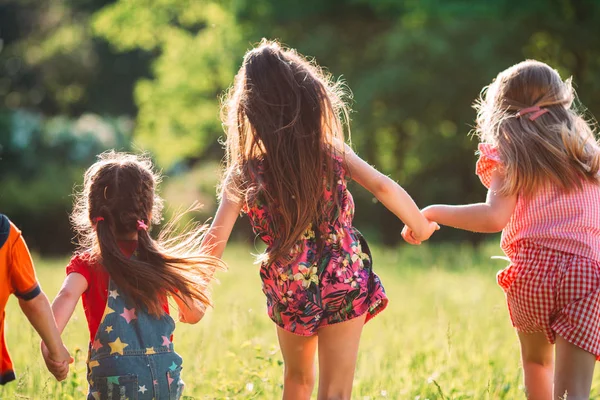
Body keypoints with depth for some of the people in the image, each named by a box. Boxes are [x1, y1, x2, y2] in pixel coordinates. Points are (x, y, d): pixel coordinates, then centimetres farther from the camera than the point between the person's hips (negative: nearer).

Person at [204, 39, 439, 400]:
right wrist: (419, 225, -1)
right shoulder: (333, 154, -11)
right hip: (345, 286, -1)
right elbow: (384, 188, -18)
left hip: (289, 293, 1)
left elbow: (216, 241, -14)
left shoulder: (243, 175, -12)